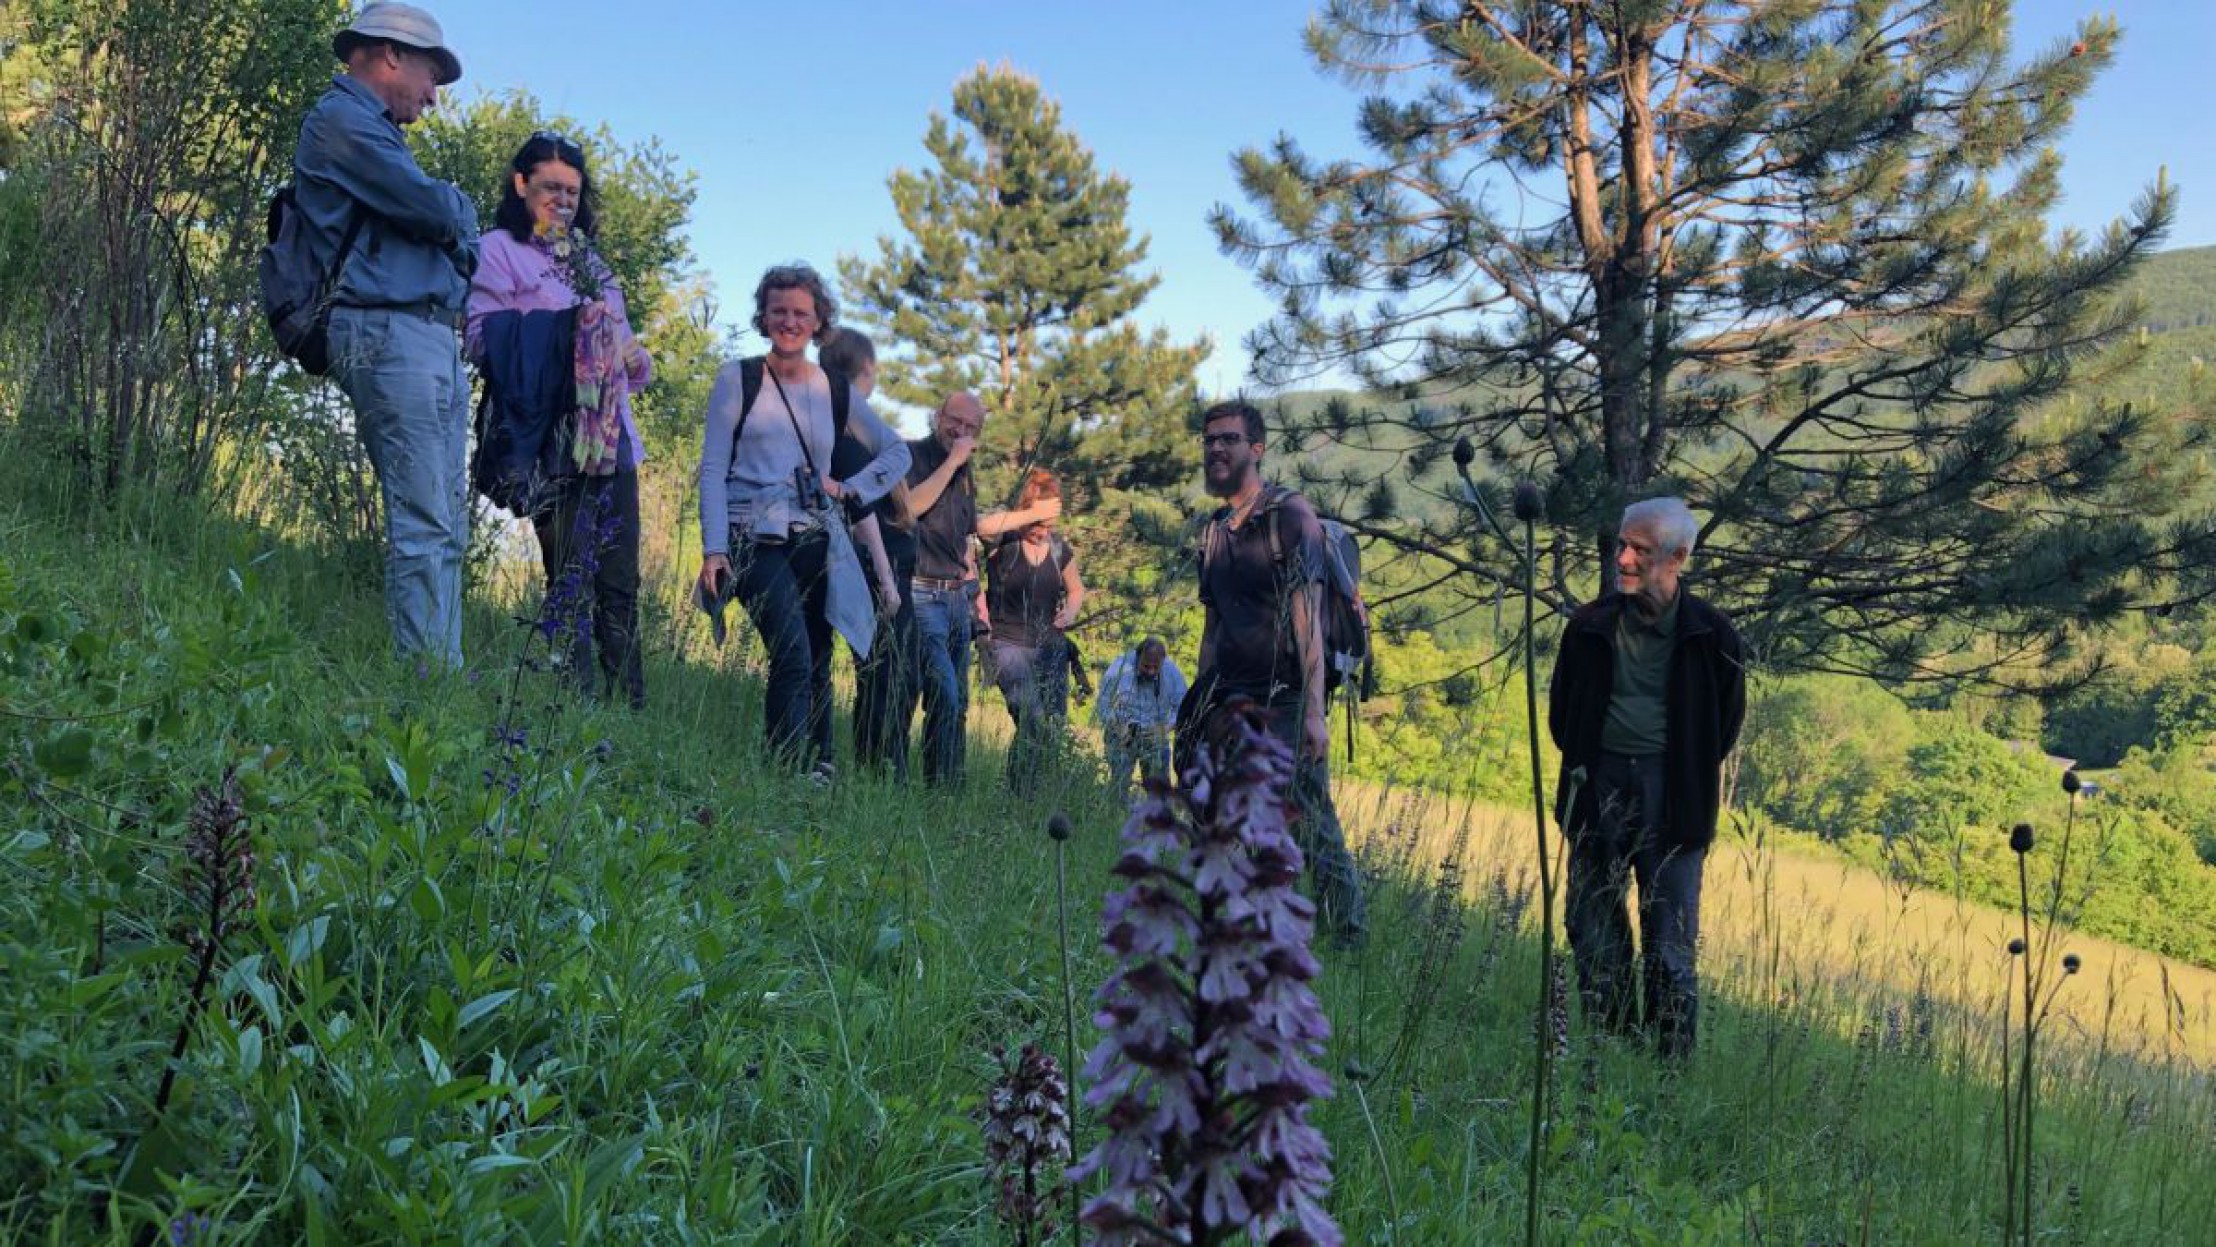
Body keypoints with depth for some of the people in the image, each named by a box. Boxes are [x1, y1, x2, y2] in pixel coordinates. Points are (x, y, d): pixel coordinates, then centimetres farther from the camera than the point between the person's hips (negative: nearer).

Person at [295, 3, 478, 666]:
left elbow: (459, 240, 25)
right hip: (390, 334, -10)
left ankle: (444, 677, 5)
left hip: (435, 343, 10)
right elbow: (432, 208, -11)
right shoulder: (339, 118, -1)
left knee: (445, 529, 5)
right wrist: (457, 206, 9)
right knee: (422, 528, -15)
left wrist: (445, 217, 4)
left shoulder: (375, 133, 29)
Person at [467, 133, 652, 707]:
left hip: (614, 442, 7)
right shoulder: (500, 250, 6)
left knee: (619, 584, 4)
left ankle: (630, 706, 6)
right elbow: (481, 336, -6)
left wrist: (629, 357, 7)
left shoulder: (588, 258, 26)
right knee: (572, 577, -11)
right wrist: (555, 330, -17)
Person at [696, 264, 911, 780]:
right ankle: (795, 775, -18)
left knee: (816, 669, 3)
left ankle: (820, 774, 11)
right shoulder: (738, 379, 6)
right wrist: (713, 549, -9)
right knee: (794, 658, -21)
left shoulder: (836, 391, 15)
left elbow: (896, 452, 24)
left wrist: (852, 488, 7)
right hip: (754, 539, -4)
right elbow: (712, 470, 1)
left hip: (816, 543, 4)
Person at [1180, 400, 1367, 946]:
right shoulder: (1213, 531, 17)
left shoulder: (1290, 516, -4)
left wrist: (1315, 710, -19)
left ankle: (1352, 942, 0)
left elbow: (1306, 618, -12)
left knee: (1312, 829, -10)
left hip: (1283, 702, -7)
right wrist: (1198, 706, 16)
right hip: (1228, 703, 7)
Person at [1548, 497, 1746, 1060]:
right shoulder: (1591, 625, 3)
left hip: (1672, 799, -2)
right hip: (1599, 787, 3)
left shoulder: (1709, 634, -2)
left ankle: (1671, 1063, 9)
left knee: (1670, 943, -1)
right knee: (1592, 928, 6)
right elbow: (1561, 709, 18)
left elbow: (1727, 717, 12)